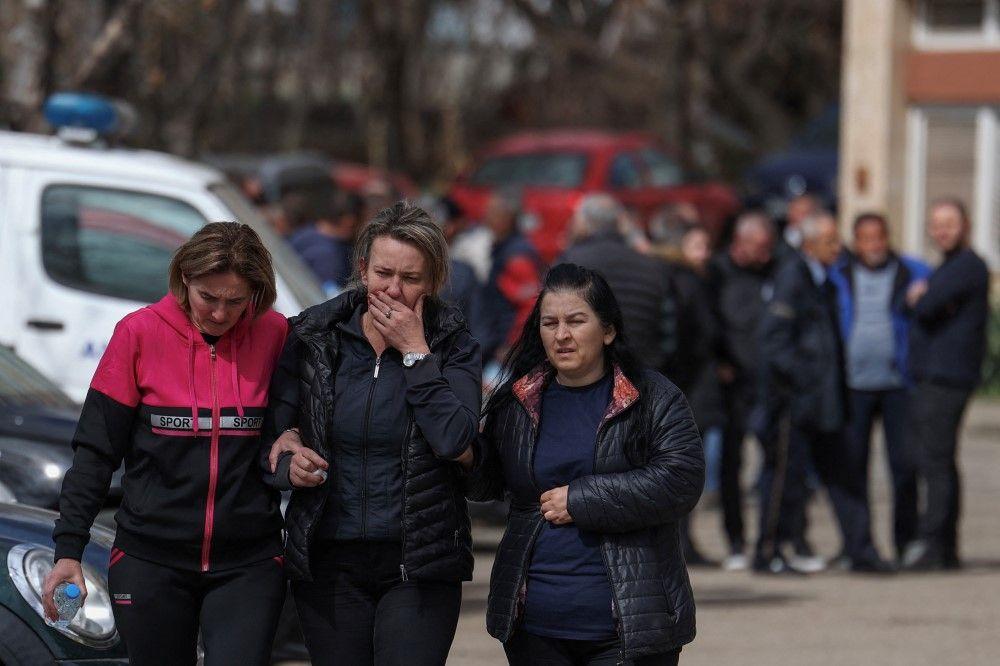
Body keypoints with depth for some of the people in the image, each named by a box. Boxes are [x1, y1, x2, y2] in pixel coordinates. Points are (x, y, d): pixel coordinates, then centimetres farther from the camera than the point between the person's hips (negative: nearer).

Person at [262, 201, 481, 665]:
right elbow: (269, 438, 4)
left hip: (419, 565, -2)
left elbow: (456, 441, -16)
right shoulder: (311, 339, 3)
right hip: (327, 564, 2)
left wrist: (416, 353, -13)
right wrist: (289, 465, -18)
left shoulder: (452, 345, -1)